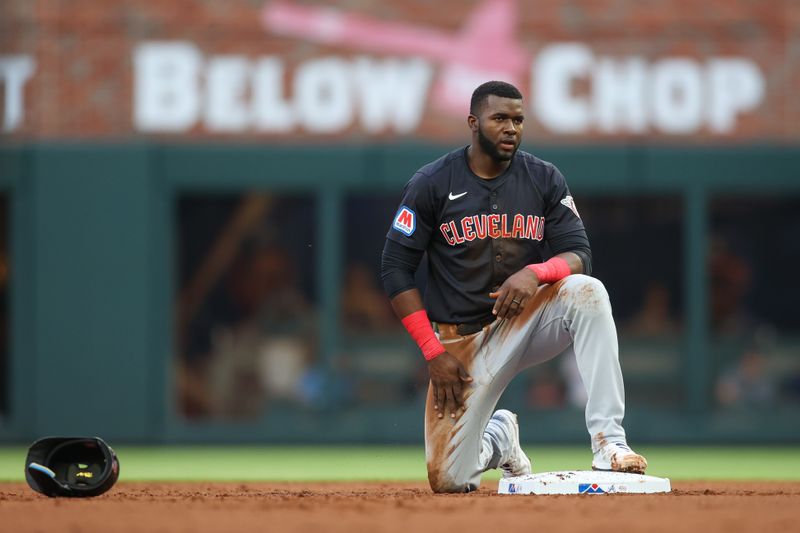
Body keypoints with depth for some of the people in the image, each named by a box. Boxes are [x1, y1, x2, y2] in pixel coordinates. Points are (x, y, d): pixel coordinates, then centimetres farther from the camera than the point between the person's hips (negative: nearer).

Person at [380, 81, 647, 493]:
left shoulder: (545, 180, 0)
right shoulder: (431, 184, -7)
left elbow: (579, 256, -5)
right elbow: (395, 270, -6)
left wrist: (535, 273, -29)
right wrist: (434, 352, -13)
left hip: (527, 321, 1)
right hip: (463, 338, -1)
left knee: (588, 292, -32)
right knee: (449, 481, -10)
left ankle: (608, 441, -35)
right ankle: (496, 440, 30)